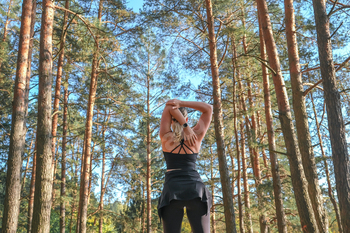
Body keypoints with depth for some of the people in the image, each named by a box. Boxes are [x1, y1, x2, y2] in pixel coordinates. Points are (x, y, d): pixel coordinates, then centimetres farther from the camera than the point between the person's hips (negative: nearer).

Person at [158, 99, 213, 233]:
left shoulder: (165, 137, 5)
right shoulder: (196, 136, 7)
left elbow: (169, 107, 8)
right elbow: (208, 108, 14)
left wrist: (186, 128, -2)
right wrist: (181, 103, 5)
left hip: (172, 191, -1)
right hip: (195, 189, 1)